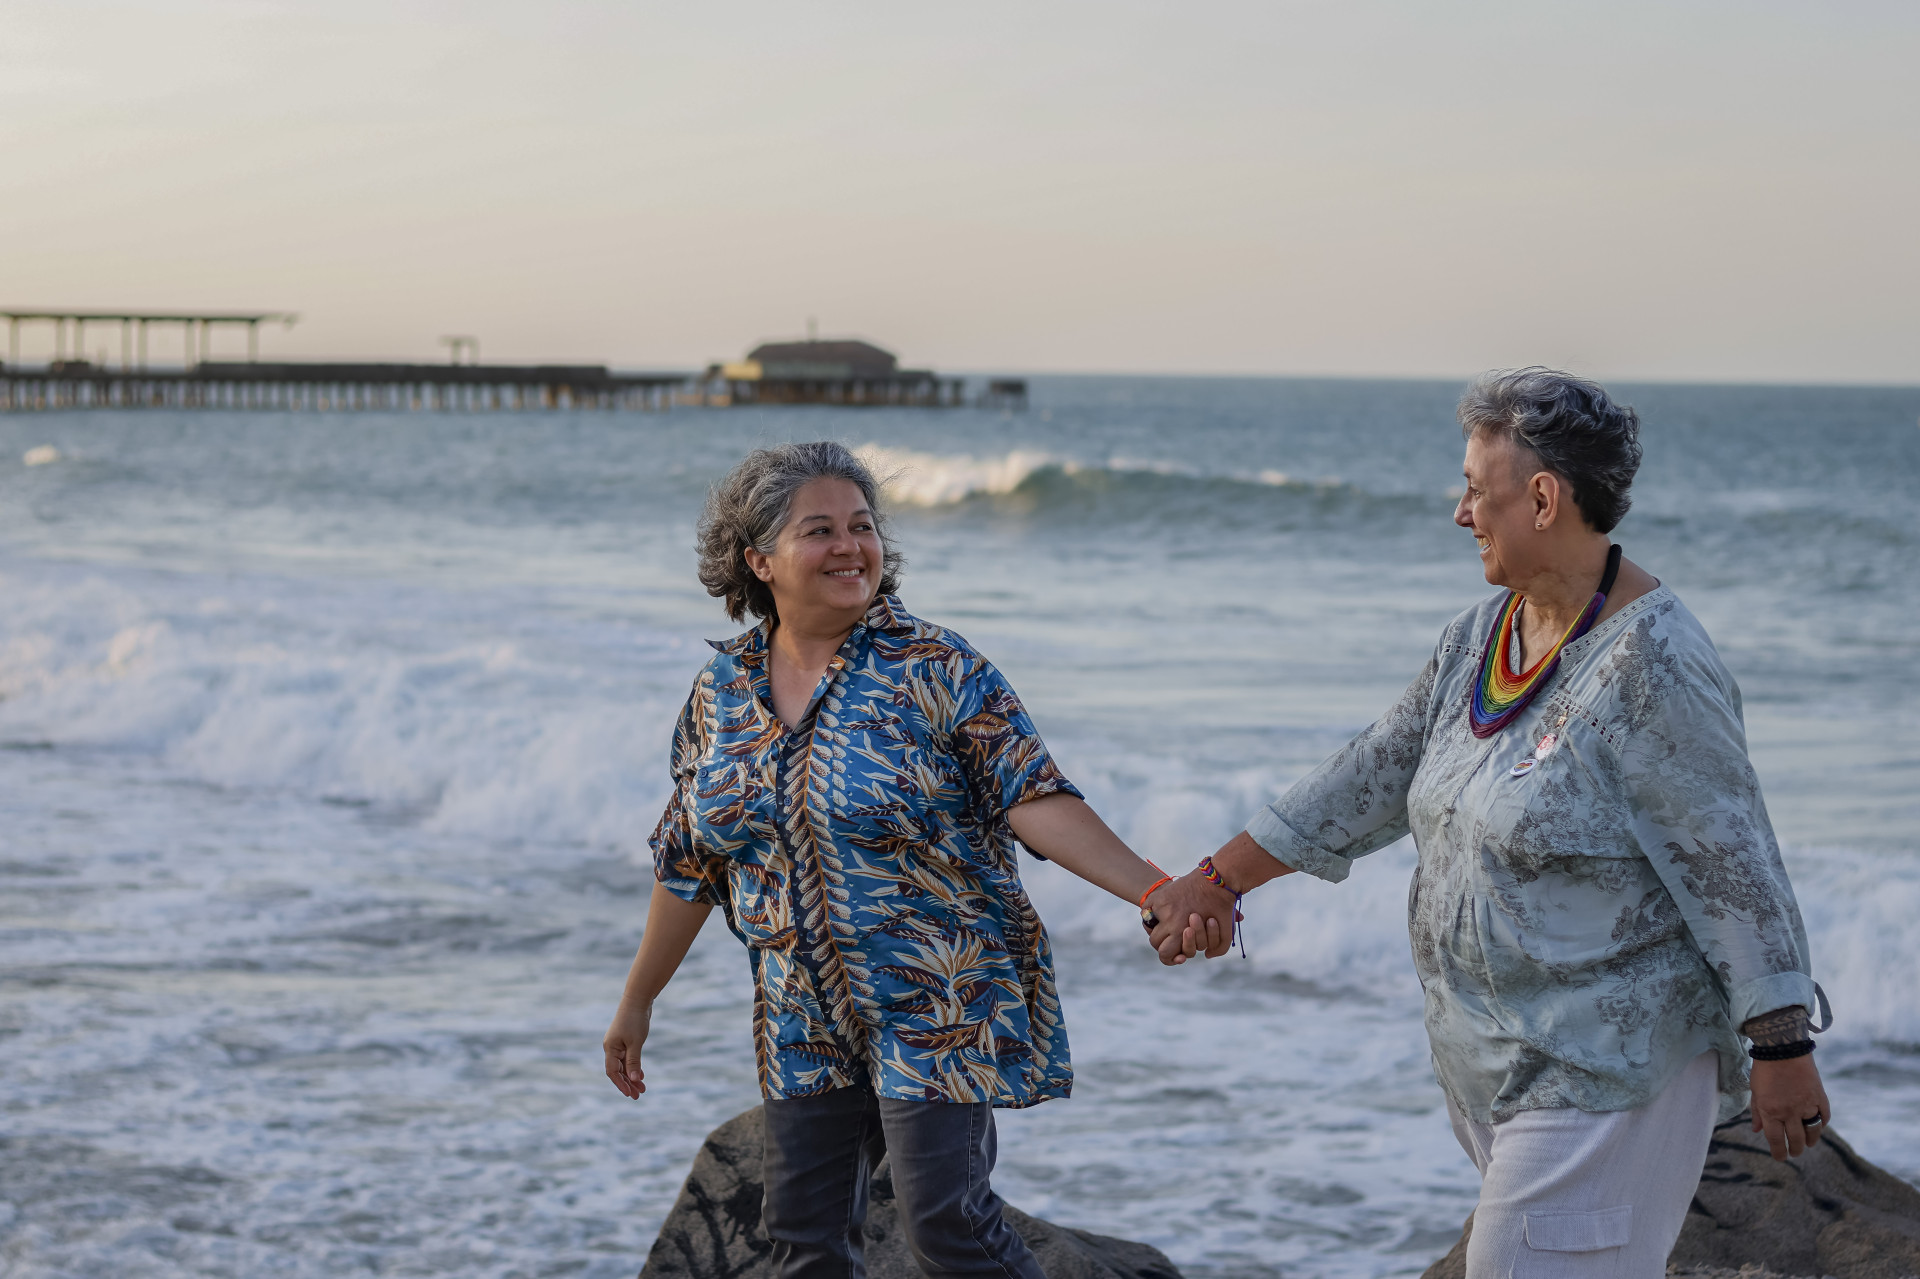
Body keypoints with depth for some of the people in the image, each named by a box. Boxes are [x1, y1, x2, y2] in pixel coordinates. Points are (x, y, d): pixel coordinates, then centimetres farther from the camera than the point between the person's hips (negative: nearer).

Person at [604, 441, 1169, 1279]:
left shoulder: (934, 671, -10)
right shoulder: (724, 690, 5)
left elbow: (1033, 798, -17)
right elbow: (689, 864, 14)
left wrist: (1156, 892, -30)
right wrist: (636, 1003, 19)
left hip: (938, 1006, -5)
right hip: (805, 1021, 5)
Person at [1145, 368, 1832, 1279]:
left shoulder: (1650, 666, -19)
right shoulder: (1478, 639, 8)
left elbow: (1732, 862, -18)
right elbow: (1377, 776, 16)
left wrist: (1782, 1048, -18)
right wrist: (1217, 879, 17)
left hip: (1605, 1066, -9)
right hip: (1494, 1058, 9)